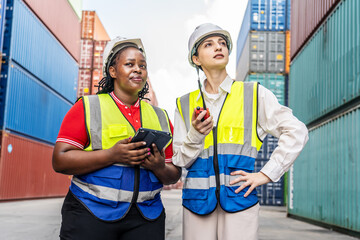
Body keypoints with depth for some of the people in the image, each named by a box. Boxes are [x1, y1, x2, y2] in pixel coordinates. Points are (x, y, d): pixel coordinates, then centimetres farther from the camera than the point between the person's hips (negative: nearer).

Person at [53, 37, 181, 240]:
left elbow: (174, 175, 14)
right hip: (91, 214, -3)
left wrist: (160, 168, -10)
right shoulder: (88, 107, 3)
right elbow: (60, 160, -6)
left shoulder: (160, 116, 13)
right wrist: (112, 155, -17)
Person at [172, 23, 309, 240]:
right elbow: (180, 161, 8)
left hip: (239, 198, -1)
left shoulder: (255, 95, 5)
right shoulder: (185, 104, 11)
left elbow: (297, 132, 3)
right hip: (197, 200, 2)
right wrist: (195, 134, -11)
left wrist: (266, 174, -3)